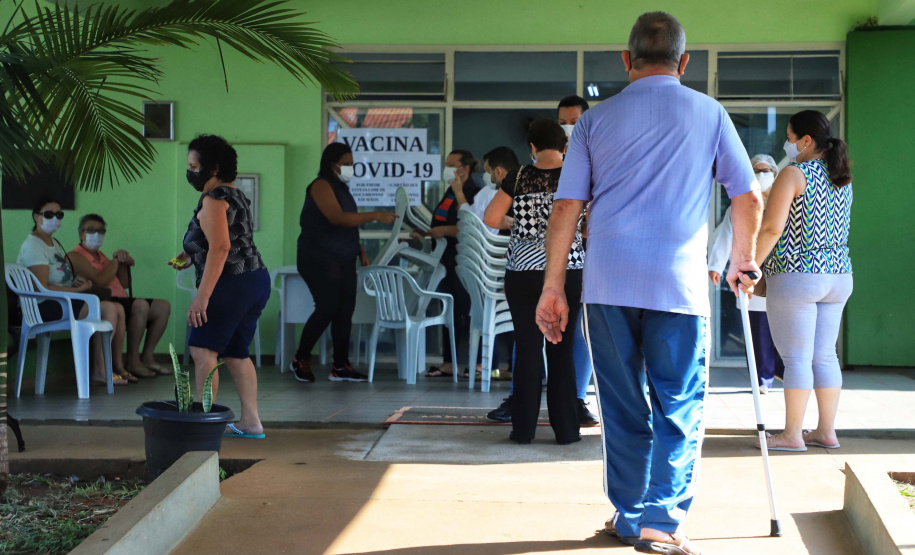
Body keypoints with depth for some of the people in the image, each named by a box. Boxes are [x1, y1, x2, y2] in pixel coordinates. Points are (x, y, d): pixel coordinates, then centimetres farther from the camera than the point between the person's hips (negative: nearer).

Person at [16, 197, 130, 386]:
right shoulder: (33, 246, -12)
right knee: (108, 308, -23)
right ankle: (99, 372, -21)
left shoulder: (54, 243, 20)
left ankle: (118, 366, 6)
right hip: (45, 307, -10)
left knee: (118, 309, 0)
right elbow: (42, 288, -21)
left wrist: (80, 281, -2)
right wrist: (78, 289, -17)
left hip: (66, 300, 10)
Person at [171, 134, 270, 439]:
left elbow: (220, 248, -23)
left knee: (203, 350, -5)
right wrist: (191, 255, 20)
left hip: (232, 284, -10)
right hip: (256, 279, 10)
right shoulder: (235, 196, 18)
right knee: (236, 353, 14)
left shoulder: (213, 200, -13)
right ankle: (251, 422, 14)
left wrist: (202, 296, -26)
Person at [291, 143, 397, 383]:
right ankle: (301, 360, 4)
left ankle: (340, 367, 5)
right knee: (327, 308, -13)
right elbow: (337, 218, -24)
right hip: (319, 258, -8)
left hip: (343, 260, 8)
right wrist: (376, 216, -26)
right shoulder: (321, 186, -10)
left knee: (345, 310, 2)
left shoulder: (342, 188, 17)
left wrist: (360, 250, 11)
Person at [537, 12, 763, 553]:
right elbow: (750, 196, 8)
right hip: (680, 285, -2)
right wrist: (743, 259, 24)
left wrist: (554, 287, 8)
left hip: (607, 284, 2)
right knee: (680, 408, 4)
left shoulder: (595, 119, 9)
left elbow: (566, 208, 3)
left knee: (623, 408, 12)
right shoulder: (708, 113, 7)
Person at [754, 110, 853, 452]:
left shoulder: (793, 174, -11)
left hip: (797, 274, -7)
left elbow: (771, 228, -18)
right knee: (824, 355, 13)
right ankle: (826, 431, 16)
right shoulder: (843, 178, 12)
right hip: (839, 275, 7)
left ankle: (792, 435, 1)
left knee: (797, 358, -3)